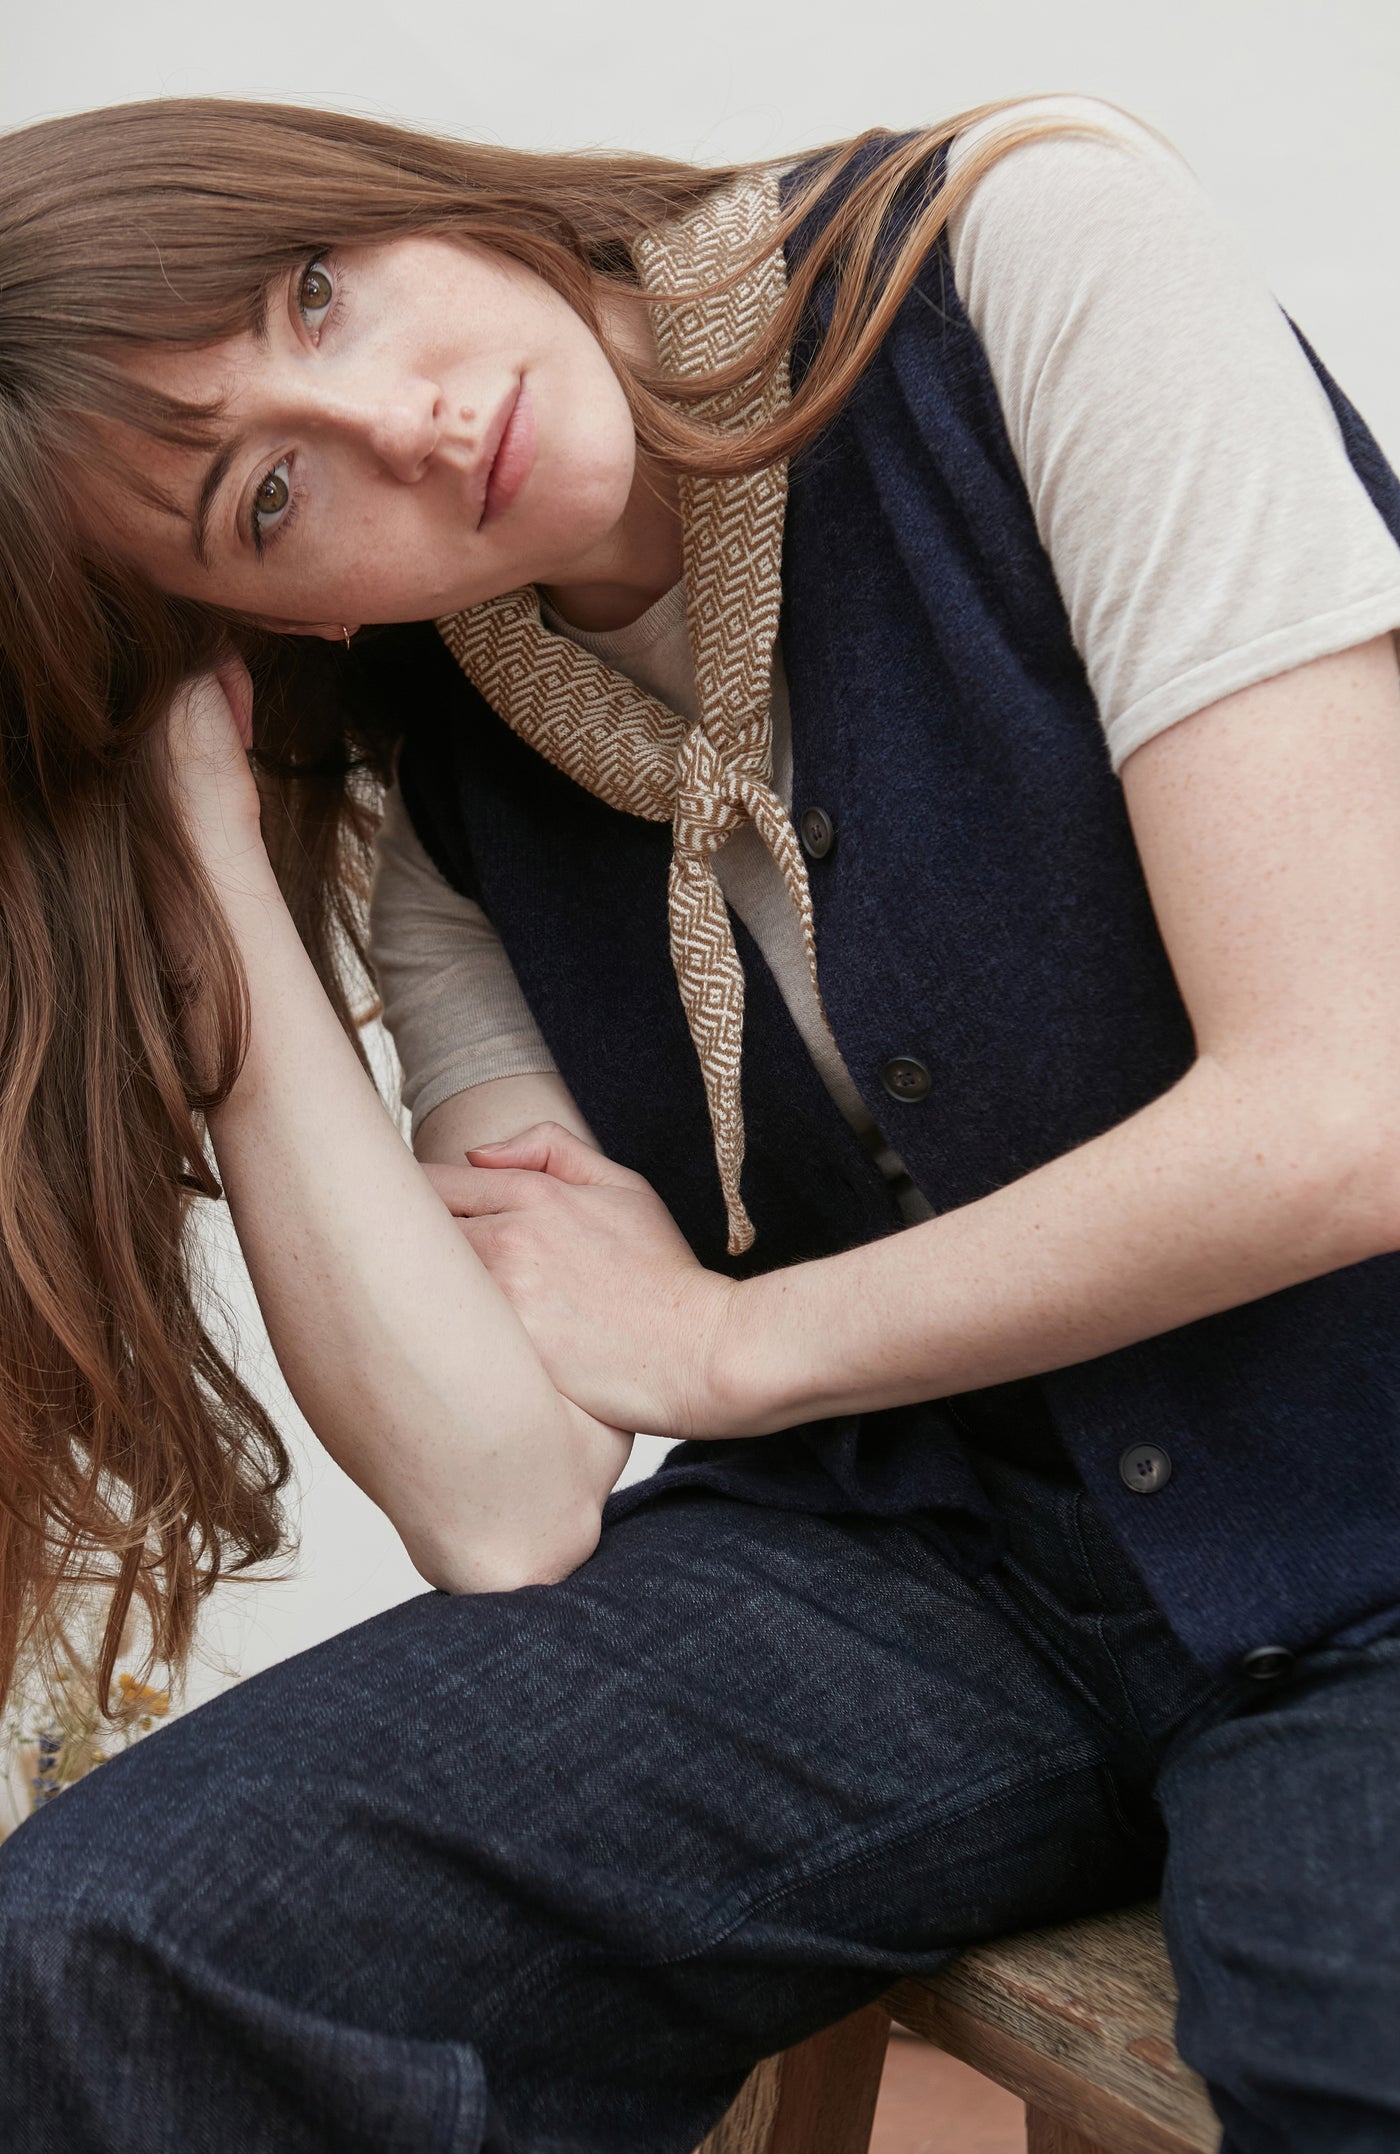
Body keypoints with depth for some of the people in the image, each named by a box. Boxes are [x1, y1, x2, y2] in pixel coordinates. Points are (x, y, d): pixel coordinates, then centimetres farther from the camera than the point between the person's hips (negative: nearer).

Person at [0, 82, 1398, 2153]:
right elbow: (511, 1508, -9)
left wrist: (715, 1344, -5)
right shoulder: (426, 763, 2)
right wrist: (207, 851, -9)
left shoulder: (1027, 246, -12)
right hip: (928, 1558, 5)